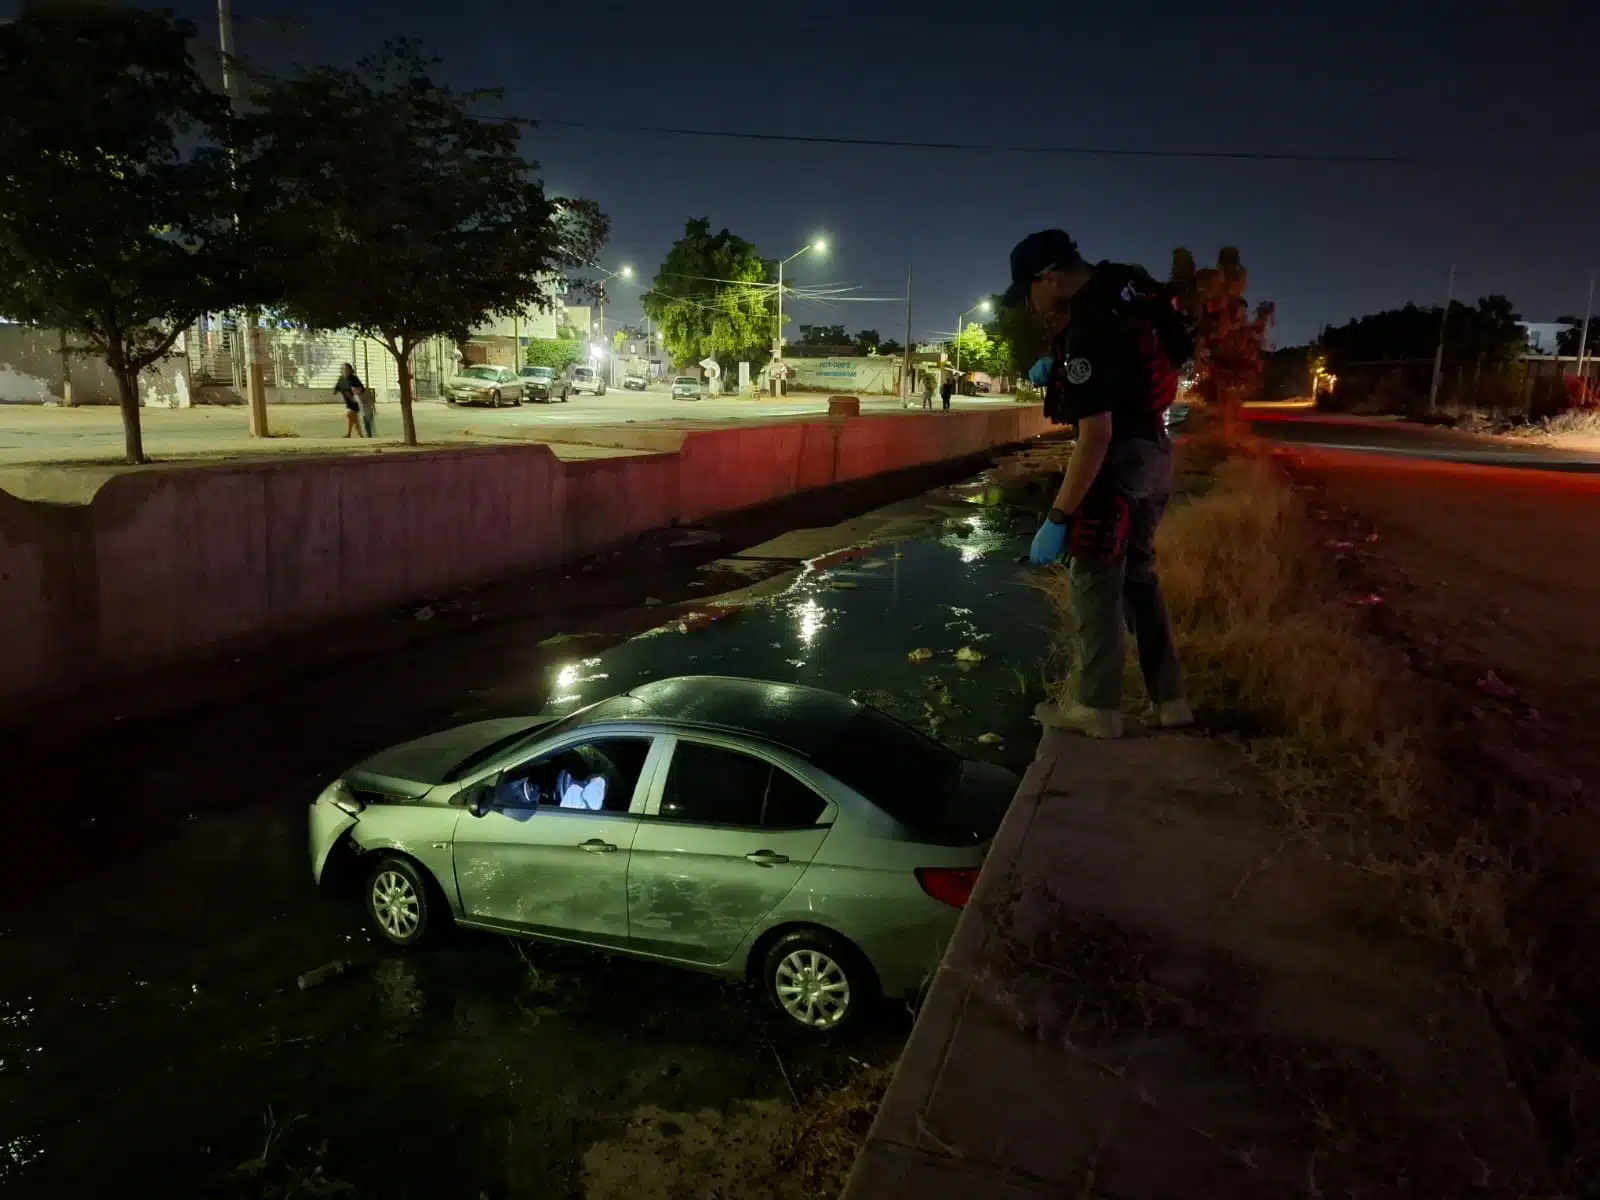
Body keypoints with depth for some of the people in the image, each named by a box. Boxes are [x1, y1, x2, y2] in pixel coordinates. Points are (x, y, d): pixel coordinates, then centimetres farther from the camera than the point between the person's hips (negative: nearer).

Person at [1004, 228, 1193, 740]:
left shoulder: (1090, 329, -25)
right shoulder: (1121, 284, 5)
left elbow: (1096, 436, -30)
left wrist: (1058, 518, -29)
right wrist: (1063, 367, 16)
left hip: (1121, 458, -10)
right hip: (1153, 452, 10)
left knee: (1094, 581, -1)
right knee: (1138, 574, 16)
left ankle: (1098, 708, 7)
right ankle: (1168, 699, 21)